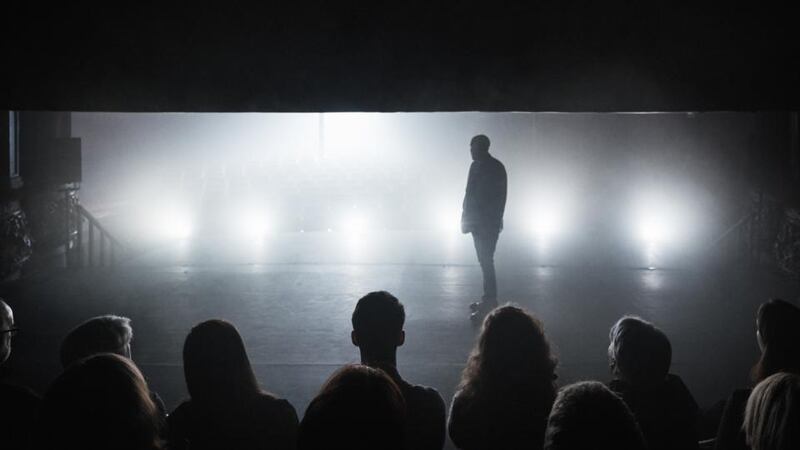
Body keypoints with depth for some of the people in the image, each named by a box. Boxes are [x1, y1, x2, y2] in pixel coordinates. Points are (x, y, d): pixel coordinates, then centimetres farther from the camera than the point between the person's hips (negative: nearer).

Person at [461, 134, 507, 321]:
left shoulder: (496, 168, -13)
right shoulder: (476, 166, 11)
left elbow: (500, 198, -15)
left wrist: (494, 221, -18)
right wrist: (466, 217, 12)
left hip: (488, 223, -8)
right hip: (477, 222, 8)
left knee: (486, 262, -9)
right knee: (485, 261, 13)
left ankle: (490, 303, -7)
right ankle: (488, 299, 22)